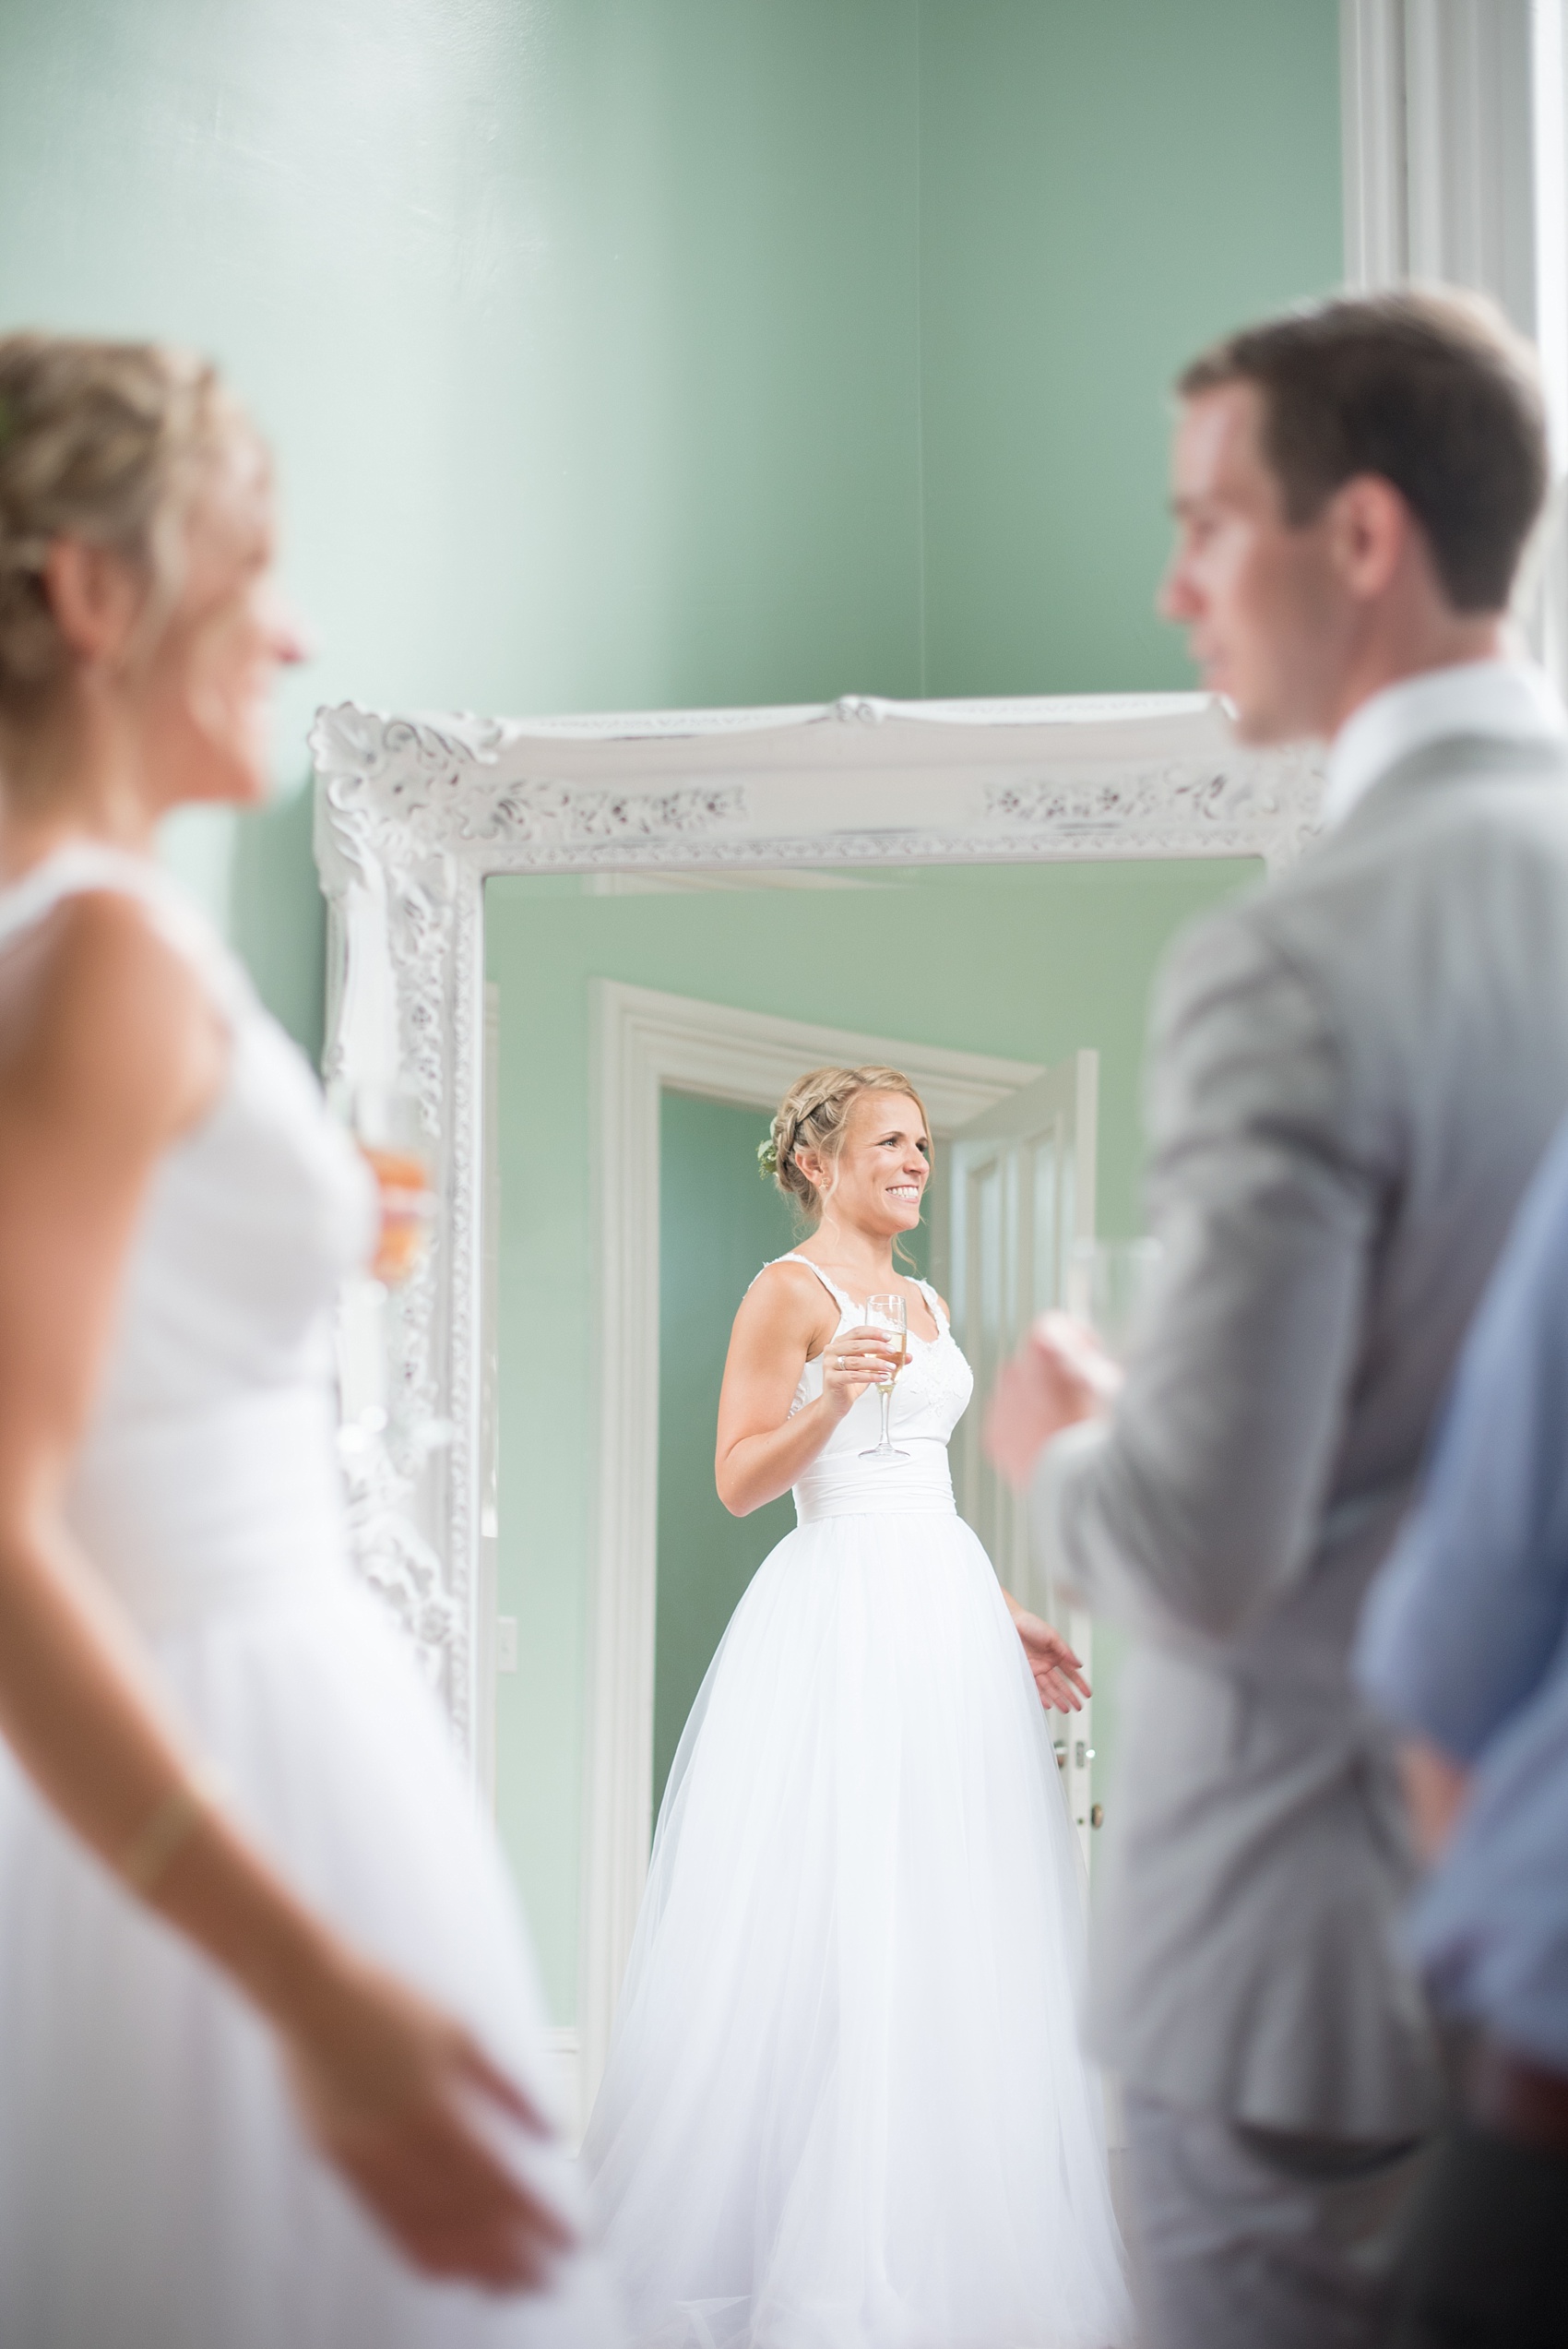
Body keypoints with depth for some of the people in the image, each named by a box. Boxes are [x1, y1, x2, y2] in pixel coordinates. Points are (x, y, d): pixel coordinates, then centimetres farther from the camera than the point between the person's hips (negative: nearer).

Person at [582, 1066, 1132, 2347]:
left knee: (952, 1928, 8)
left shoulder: (923, 1301, 19)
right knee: (836, 1933, -7)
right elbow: (739, 1481, -9)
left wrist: (1004, 1614, 19)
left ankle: (943, 2240, 16)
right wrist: (830, 1398, -24)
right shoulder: (791, 1290, -5)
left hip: (947, 1613, 8)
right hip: (842, 1612, -8)